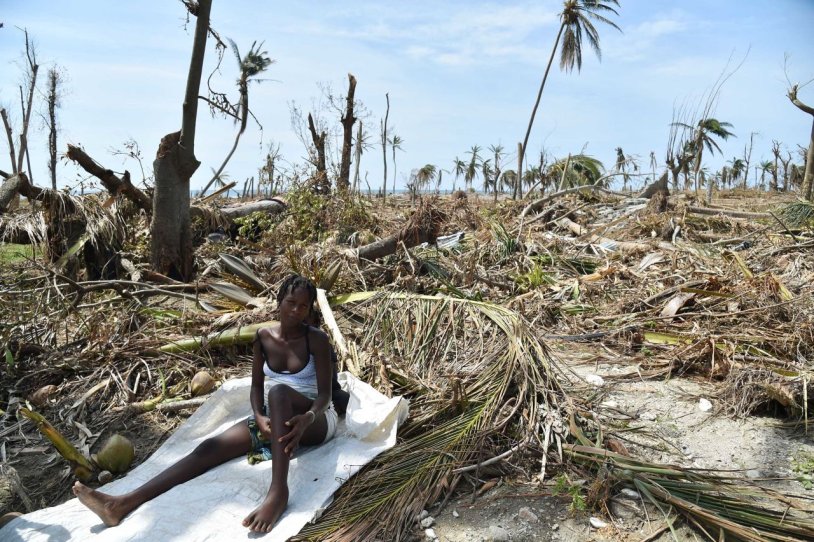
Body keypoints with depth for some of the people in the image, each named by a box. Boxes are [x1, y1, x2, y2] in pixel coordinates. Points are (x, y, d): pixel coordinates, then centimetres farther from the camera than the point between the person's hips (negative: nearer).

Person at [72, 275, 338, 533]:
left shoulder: (317, 339, -11)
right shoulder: (263, 336, 3)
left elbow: (325, 393, -14)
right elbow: (256, 386, 4)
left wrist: (306, 419, -36)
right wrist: (259, 417, -18)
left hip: (317, 419, -5)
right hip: (276, 417, 5)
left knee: (279, 392, -40)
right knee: (211, 447, -17)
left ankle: (278, 492, -48)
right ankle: (123, 504, -28)